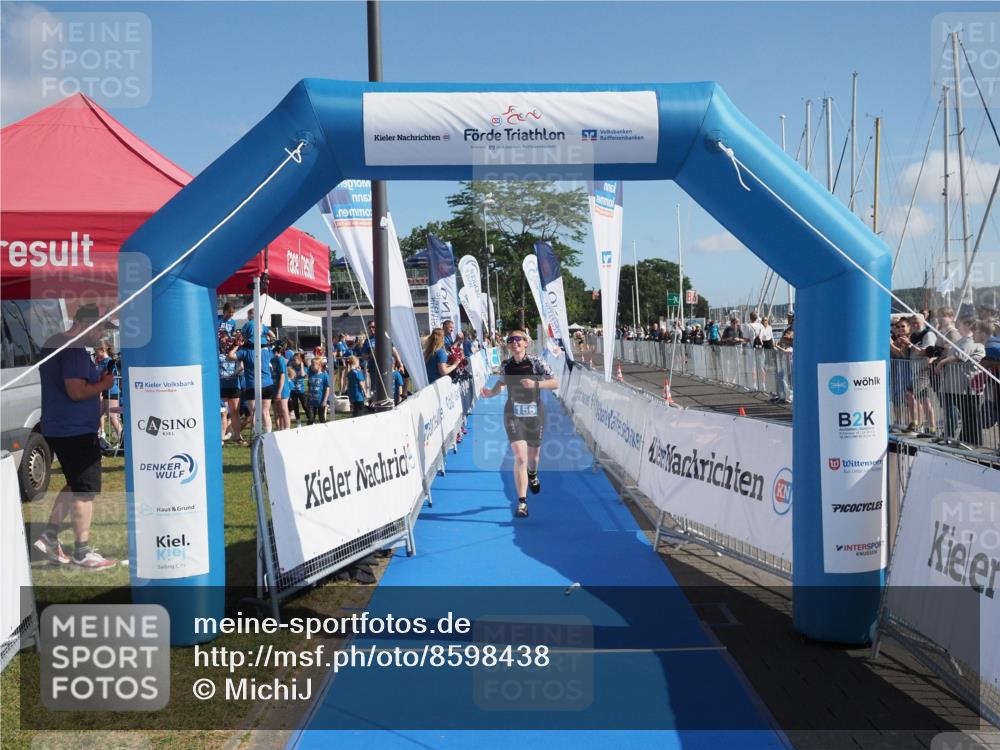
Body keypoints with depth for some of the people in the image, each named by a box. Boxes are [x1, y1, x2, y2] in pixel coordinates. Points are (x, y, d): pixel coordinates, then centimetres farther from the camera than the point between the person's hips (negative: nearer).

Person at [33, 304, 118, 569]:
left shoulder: (52, 344, 15)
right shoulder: (74, 350, -18)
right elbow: (77, 391, -26)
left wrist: (97, 380, 14)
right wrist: (104, 385, -10)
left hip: (57, 428, 10)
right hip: (76, 430, -10)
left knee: (75, 485, 21)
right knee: (86, 489, -2)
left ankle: (49, 537, 21)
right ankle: (82, 552, 5)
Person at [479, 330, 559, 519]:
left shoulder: (536, 363, -8)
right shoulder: (506, 365, 0)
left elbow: (555, 383, -10)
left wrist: (535, 384, -25)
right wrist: (491, 393, 1)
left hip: (534, 415, 0)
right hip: (513, 415, 0)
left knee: (533, 457, 17)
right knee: (520, 457, -14)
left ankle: (532, 475, 55)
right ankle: (522, 502, -9)